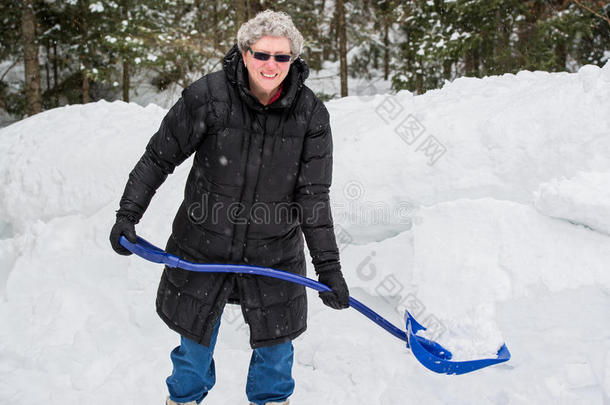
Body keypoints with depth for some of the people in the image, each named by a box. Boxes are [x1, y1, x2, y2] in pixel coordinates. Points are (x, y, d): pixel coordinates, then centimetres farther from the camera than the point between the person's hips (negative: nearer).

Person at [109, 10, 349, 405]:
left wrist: (328, 265, -13)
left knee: (276, 341, 17)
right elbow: (159, 157, -6)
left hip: (274, 252, 1)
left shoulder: (311, 114, -11)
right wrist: (127, 215, -11)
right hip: (203, 248, -1)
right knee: (196, 338, 18)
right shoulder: (209, 95, -16)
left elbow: (313, 195, -10)